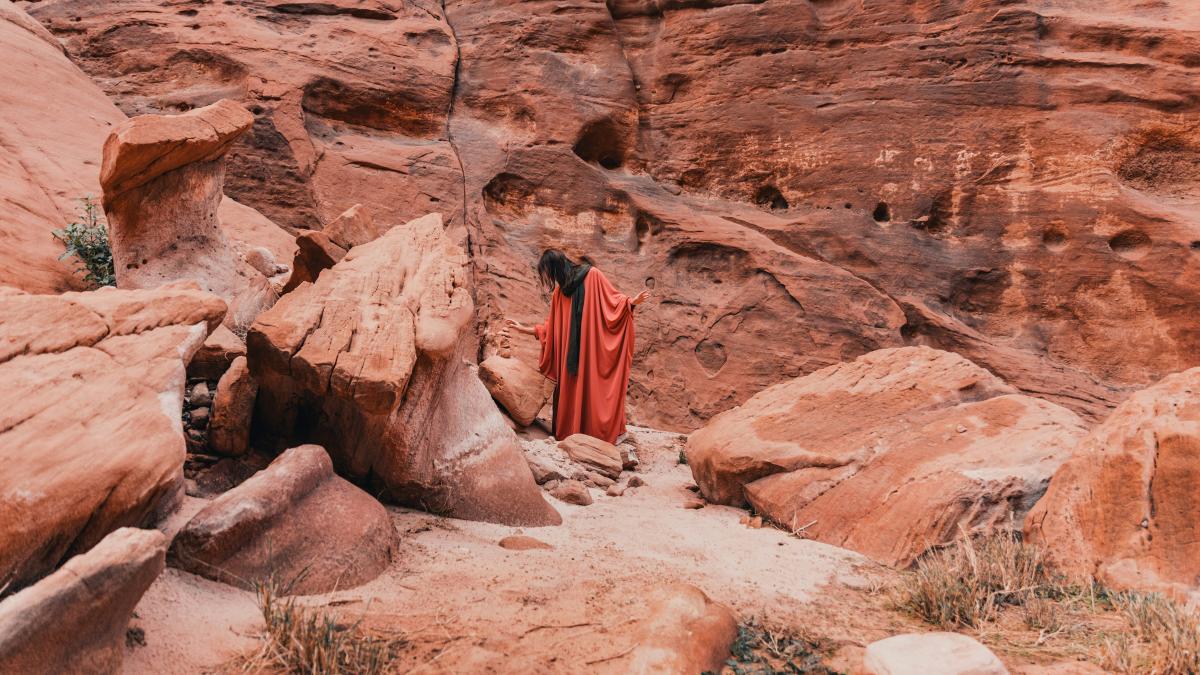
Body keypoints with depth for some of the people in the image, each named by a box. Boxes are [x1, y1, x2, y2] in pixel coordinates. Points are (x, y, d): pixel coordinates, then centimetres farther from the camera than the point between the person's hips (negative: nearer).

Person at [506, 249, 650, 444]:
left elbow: (612, 300, -1)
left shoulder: (592, 276, -2)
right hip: (572, 352, 5)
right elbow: (550, 327, 21)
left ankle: (609, 431, -1)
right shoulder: (559, 292, 14)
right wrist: (524, 328, 22)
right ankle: (577, 433, 8)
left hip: (595, 347, -5)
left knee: (596, 384, -6)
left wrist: (631, 301, -18)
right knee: (574, 386, 2)